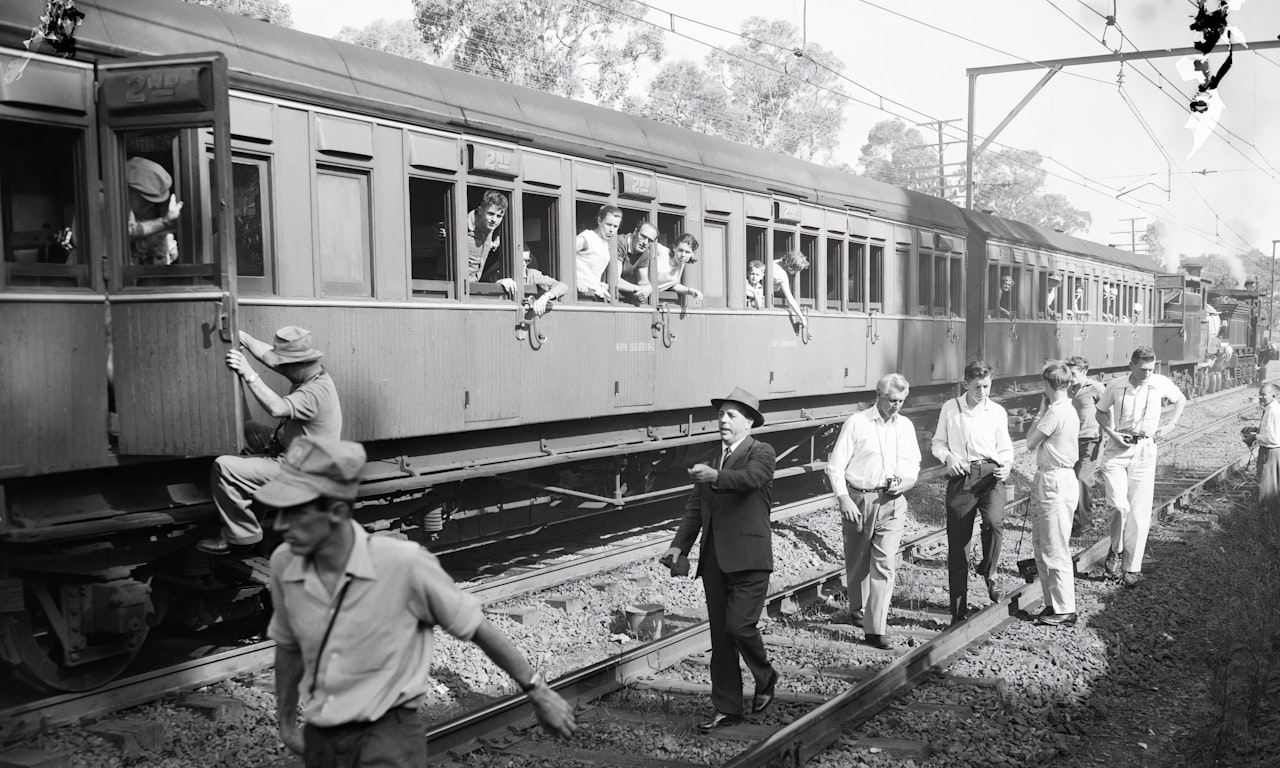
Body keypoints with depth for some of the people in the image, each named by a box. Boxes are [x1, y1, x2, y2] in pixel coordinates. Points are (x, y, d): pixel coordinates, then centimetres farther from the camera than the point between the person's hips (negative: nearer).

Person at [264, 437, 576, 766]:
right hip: (318, 741, 5)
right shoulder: (284, 563, -7)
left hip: (387, 739, -5)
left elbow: (477, 628, -7)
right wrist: (286, 722, 24)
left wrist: (538, 693, 2)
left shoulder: (403, 563, -21)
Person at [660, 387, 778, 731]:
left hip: (749, 558, -6)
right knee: (720, 635, 8)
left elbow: (751, 478, -24)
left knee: (739, 626, -13)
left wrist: (714, 476, -40)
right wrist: (679, 546, -1)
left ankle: (765, 677, 16)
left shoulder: (761, 453, -2)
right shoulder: (709, 461, 16)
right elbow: (695, 509, 12)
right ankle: (727, 708, 17)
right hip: (714, 559, 6)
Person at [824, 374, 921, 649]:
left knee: (885, 564, -7)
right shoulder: (856, 423, -4)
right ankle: (856, 610, 36)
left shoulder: (905, 426, 10)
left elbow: (914, 465, 18)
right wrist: (844, 500, -16)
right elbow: (835, 466, -6)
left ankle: (876, 629, -6)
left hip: (892, 503, 2)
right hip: (858, 500, -2)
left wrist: (905, 482, -4)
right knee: (857, 562, 11)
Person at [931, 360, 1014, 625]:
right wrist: (948, 456, -9)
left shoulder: (997, 412, 7)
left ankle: (989, 573, 0)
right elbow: (938, 443, 12)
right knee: (957, 544, 3)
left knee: (994, 522, -31)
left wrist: (1006, 465, -7)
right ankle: (959, 611, 15)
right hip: (960, 477, 1)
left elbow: (1005, 449, 14)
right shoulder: (950, 408, 6)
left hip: (990, 474, 0)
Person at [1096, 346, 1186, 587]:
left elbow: (1181, 400, 16)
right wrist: (1112, 433, -5)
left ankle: (1132, 568, 8)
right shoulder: (1116, 386, -5)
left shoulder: (1160, 383, -3)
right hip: (1117, 450, -1)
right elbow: (1101, 412, 10)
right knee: (1119, 505, -17)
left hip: (1144, 450, 1)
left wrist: (1171, 425, 4)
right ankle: (1116, 550, 9)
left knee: (1139, 512, 1)